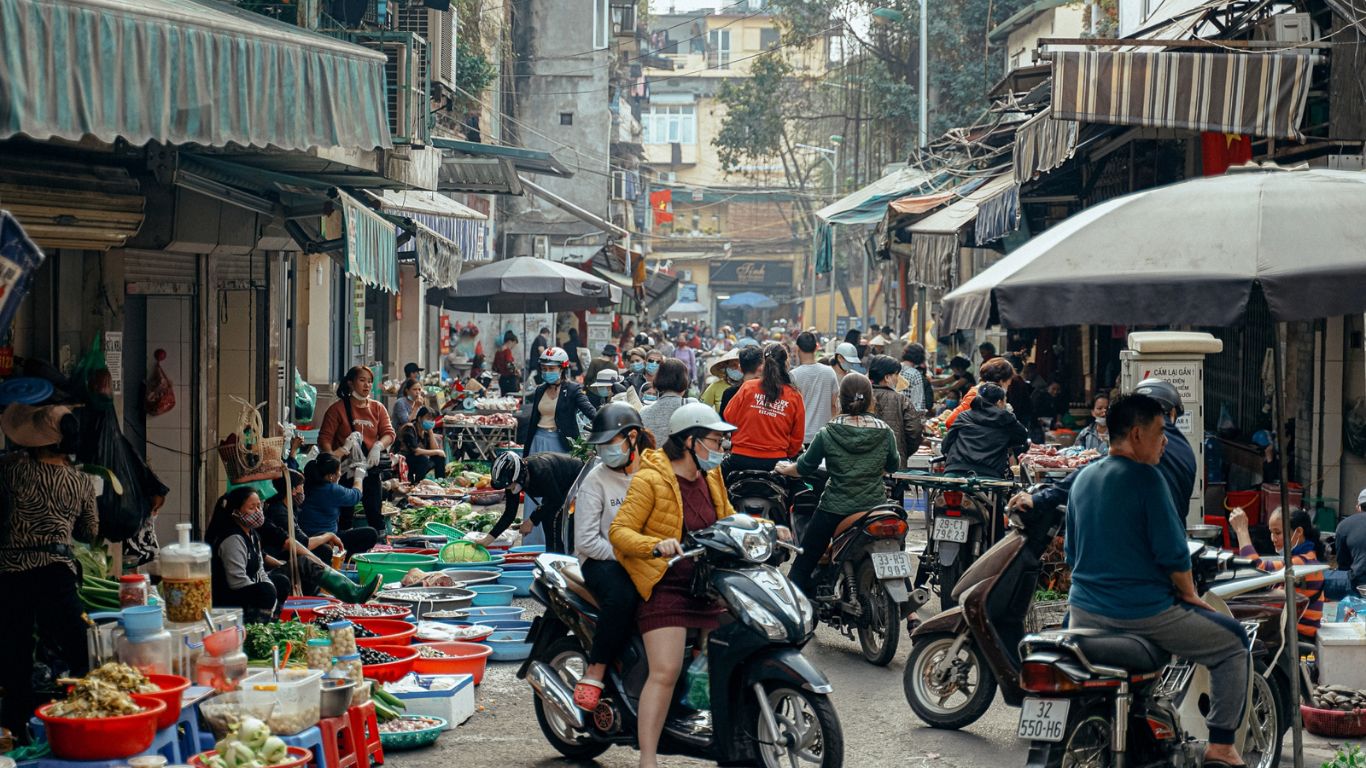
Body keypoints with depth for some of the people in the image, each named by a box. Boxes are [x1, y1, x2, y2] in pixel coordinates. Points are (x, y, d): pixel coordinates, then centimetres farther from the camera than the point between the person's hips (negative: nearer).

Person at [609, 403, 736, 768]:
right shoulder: (650, 480, -10)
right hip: (664, 586, -7)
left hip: (705, 585, 8)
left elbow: (727, 519, 25)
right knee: (665, 672, -17)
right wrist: (656, 545, -31)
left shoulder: (711, 476, 13)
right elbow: (619, 531, -13)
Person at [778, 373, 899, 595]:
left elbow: (804, 468, 2)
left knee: (802, 566, 7)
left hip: (834, 510, -2)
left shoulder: (828, 433, -7)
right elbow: (893, 466, 15)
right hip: (874, 507, 2)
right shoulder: (885, 433, -1)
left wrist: (785, 468, 23)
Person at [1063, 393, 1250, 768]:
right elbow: (1172, 551, -15)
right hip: (1143, 612, -7)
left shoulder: (1082, 478, 7)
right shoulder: (1145, 477, -15)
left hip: (1084, 610, 7)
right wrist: (1189, 594, 1)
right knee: (1233, 643, 9)